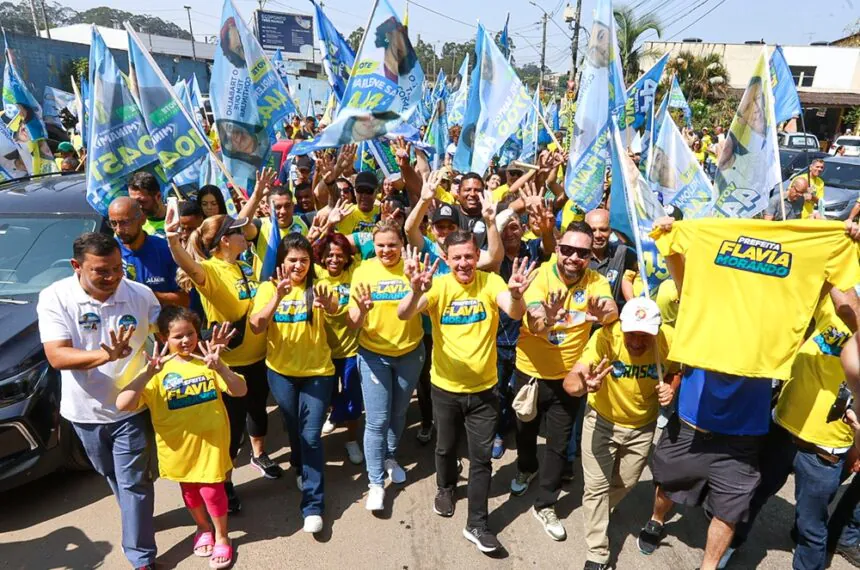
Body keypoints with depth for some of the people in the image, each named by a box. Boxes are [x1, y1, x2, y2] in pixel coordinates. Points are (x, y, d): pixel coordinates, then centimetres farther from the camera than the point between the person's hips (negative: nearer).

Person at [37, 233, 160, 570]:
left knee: (133, 483, 5)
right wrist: (106, 356, -38)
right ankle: (138, 516, 49)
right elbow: (56, 356, -22)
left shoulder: (140, 294, -11)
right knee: (113, 478, 23)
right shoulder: (54, 298, -15)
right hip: (86, 411, 2)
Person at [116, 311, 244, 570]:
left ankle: (222, 538, 33)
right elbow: (122, 404, -23)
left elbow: (240, 391, -17)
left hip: (210, 442, -1)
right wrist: (149, 373, -37)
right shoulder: (158, 370, -12)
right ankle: (203, 529, 48)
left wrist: (219, 367, -34)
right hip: (179, 446, 1)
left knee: (212, 491, 7)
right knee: (189, 490, 21)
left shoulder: (207, 361, -7)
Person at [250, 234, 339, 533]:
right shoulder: (268, 288, -7)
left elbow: (334, 308, -29)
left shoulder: (317, 286, -8)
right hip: (281, 371, 2)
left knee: (311, 435, -3)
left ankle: (313, 504, 7)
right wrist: (278, 297, -36)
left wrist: (328, 304, -53)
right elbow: (256, 327, -20)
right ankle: (301, 466, 49)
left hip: (317, 370, -1)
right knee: (294, 428, 20)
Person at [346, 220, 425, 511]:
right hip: (373, 354, -1)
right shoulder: (363, 271, -11)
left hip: (410, 353, 2)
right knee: (377, 420, 0)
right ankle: (376, 482, 15)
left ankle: (390, 457, 44)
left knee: (399, 413, 19)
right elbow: (352, 324, -13)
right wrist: (361, 310, -35)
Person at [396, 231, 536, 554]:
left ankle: (477, 524, 23)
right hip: (445, 387, 1)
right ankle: (445, 488, 52)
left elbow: (515, 313, -29)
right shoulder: (439, 286, -13)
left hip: (484, 388, 0)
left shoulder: (491, 282, -11)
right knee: (446, 447, 22)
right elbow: (403, 315, -28)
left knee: (481, 456, 8)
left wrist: (515, 295, -53)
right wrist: (416, 291, -50)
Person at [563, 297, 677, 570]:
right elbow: (570, 381, -42)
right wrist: (584, 384, -66)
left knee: (626, 482, 20)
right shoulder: (605, 337, -34)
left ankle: (596, 514, 52)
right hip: (602, 420, -3)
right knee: (596, 485, -1)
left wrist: (673, 388, -26)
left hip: (642, 425, 3)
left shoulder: (668, 339, -25)